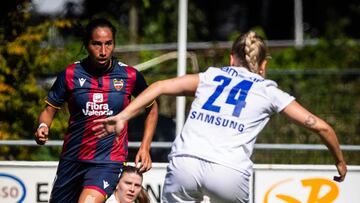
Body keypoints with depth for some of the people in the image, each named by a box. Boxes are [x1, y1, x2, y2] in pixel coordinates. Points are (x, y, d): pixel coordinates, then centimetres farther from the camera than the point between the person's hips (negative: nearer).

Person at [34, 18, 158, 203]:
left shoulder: (130, 76, -5)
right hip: (72, 158, 3)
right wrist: (43, 127, -18)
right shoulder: (70, 74, -4)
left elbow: (152, 108, 11)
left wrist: (145, 148, 4)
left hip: (108, 161, -3)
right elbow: (49, 109, 4)